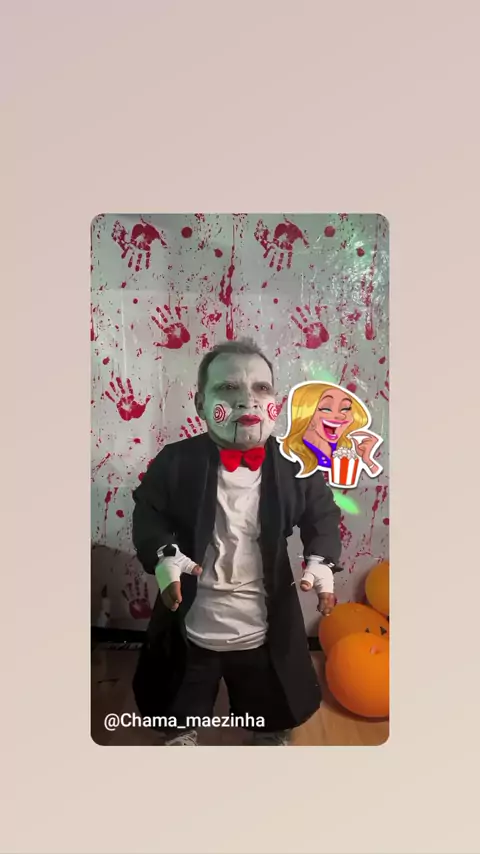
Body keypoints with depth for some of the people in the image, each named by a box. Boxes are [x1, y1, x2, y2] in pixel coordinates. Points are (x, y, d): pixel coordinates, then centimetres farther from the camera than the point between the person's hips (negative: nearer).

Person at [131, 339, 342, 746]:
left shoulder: (295, 465, -11)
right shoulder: (176, 461, -14)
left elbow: (322, 512, 2)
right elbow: (148, 512, -4)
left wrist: (322, 560, -13)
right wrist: (163, 555, -21)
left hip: (266, 628, 1)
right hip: (191, 625, 0)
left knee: (274, 721, 29)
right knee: (181, 721, 29)